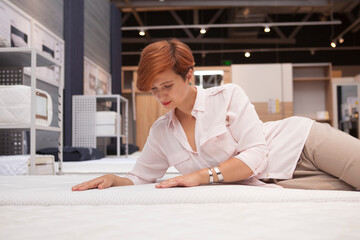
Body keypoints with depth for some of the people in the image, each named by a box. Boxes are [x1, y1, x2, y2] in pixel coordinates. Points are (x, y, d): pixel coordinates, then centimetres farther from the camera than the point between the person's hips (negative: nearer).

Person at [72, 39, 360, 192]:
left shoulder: (228, 96, -10)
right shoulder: (160, 132, 7)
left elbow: (255, 156, -15)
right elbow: (141, 177, 12)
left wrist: (202, 175, -22)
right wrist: (115, 180, -10)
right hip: (270, 185, 2)